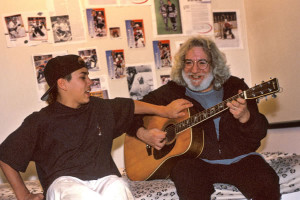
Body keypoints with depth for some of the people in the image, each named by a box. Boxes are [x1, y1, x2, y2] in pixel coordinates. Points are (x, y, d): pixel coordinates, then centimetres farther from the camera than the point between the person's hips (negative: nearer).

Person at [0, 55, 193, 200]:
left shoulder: (100, 108, 17)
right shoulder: (41, 121, 3)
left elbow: (132, 106, 36)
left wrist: (165, 110, 38)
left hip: (105, 179, 4)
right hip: (65, 182, -3)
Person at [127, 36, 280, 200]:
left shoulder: (234, 87, 8)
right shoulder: (171, 92, 7)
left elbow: (260, 132, 2)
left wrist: (244, 117, -20)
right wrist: (143, 135, -6)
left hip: (239, 159, 2)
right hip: (195, 161, -1)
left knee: (267, 183, -26)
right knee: (190, 184, -35)